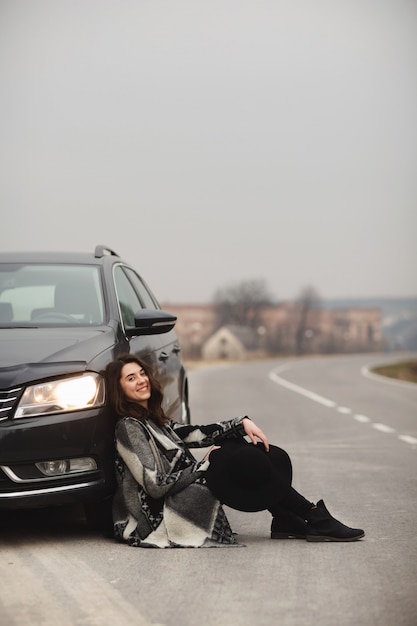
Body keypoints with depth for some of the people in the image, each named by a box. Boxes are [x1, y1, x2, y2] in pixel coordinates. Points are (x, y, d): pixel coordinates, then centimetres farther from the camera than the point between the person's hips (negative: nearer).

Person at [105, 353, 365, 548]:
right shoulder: (129, 428, -12)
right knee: (248, 461, -17)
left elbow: (198, 434, 13)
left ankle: (286, 521, -3)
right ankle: (318, 521, -6)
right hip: (169, 517, -9)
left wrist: (243, 423, -2)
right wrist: (205, 463, -8)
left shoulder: (154, 419, 16)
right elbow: (156, 486, -18)